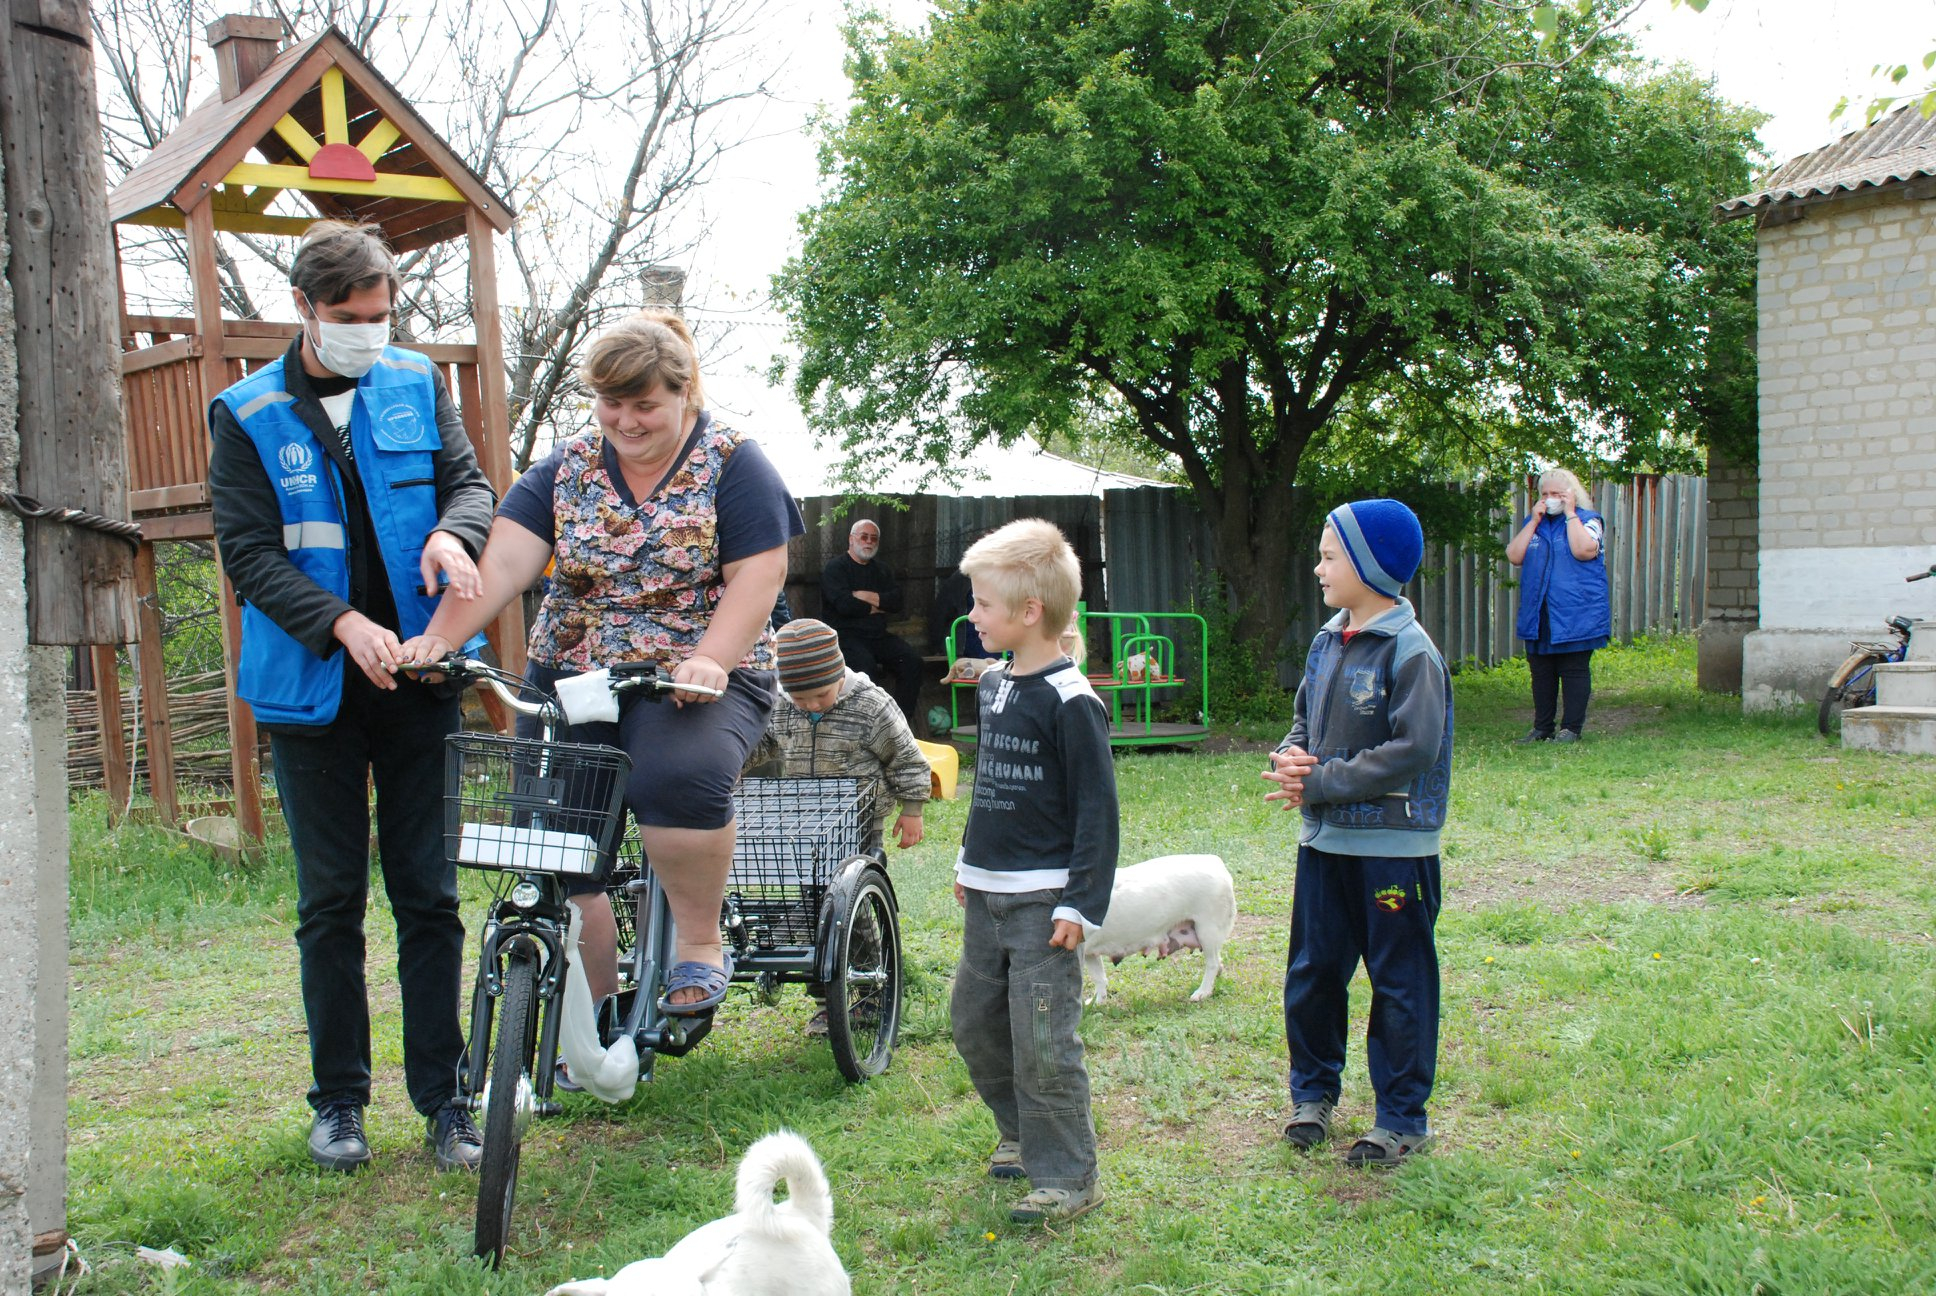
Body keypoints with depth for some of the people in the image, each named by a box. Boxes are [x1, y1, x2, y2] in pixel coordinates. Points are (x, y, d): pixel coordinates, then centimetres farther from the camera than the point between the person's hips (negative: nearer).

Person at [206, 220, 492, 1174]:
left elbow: (467, 479, 6)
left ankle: (442, 1096, 13)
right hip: (311, 687, -1)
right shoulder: (247, 415, -1)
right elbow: (248, 551, -6)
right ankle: (338, 1100, 20)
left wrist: (452, 531, -18)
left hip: (417, 676, 1)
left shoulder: (416, 383, 6)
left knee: (427, 894, 4)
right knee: (331, 903, 7)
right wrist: (342, 622, -20)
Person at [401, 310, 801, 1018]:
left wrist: (709, 660, -27)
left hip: (697, 678, -4)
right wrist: (440, 636, -20)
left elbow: (757, 575, -10)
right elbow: (503, 560, -4)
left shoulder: (733, 465, -1)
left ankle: (701, 942, -12)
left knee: (677, 779, -35)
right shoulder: (565, 469, 8)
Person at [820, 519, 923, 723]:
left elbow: (896, 601, 5)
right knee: (866, 664, -35)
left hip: (878, 635, 6)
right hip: (846, 635, -6)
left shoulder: (881, 570, 20)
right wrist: (875, 607, -1)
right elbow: (844, 604, -15)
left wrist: (865, 596, -8)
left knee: (912, 659, -19)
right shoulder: (835, 567, 2)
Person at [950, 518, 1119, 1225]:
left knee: (1043, 1041, -6)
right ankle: (1021, 1133, 35)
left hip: (1042, 901, -9)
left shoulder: (1070, 701, -16)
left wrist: (1082, 904, -18)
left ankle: (1069, 1178, 6)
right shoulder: (993, 685, 9)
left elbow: (1098, 808, -15)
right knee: (973, 1020, 17)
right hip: (986, 896, 9)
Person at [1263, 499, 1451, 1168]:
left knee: (1399, 983, 5)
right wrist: (1292, 758, -6)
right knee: (1310, 973, 14)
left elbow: (1414, 750, -22)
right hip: (1324, 839, 7)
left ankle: (1403, 1117, 17)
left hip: (1392, 848, -7)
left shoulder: (1411, 651, -15)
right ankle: (1313, 1092, 32)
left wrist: (1319, 783, -20)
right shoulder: (1326, 642, 8)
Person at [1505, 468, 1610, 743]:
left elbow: (1584, 551, -20)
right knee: (1541, 673, 8)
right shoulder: (1533, 523, 15)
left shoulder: (1588, 520, 0)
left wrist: (1570, 514, -13)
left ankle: (1572, 728, 3)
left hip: (1576, 615, -5)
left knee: (1574, 671, -2)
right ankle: (1542, 728, 15)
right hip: (1538, 616, 5)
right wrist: (1535, 520, -2)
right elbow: (1514, 556, 1)